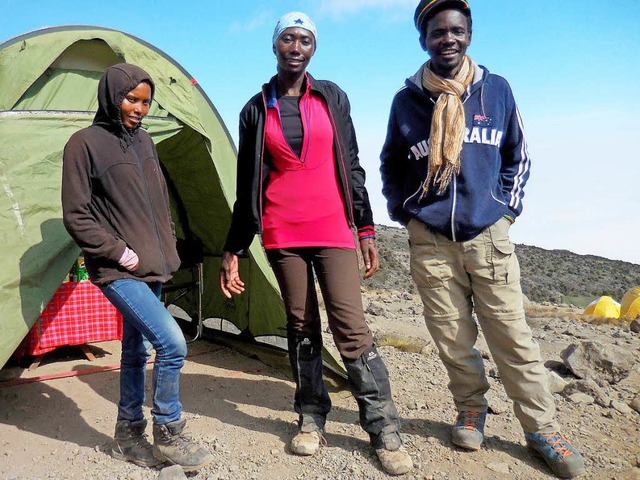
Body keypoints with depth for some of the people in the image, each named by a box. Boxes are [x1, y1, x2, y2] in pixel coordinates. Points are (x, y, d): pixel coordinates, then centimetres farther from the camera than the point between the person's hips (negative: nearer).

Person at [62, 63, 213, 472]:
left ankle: (128, 435, 28)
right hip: (118, 270, -7)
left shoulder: (144, 142, 12)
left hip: (152, 267, 7)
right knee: (172, 343, -16)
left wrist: (168, 247, 12)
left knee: (137, 350, 13)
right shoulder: (86, 143, -9)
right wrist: (118, 252, -14)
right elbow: (76, 216, -10)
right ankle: (168, 434, 4)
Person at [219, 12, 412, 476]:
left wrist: (366, 229, 4)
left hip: (332, 229, -1)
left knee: (352, 326, -6)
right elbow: (247, 188, 8)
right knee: (301, 327, 7)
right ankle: (311, 420, 23)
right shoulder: (256, 110, 7)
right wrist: (233, 251, 6)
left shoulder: (332, 97, 8)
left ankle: (385, 431, 5)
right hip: (282, 234, 1)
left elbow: (351, 166, 9)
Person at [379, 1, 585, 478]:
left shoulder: (497, 90, 4)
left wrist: (508, 207, 5)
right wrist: (403, 212, 8)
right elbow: (390, 167, 16)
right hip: (430, 240, 0)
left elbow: (518, 157, 14)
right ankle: (472, 412, 27)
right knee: (453, 339, 5)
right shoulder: (407, 100, 2)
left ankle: (542, 428, 17)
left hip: (488, 234, 0)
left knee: (512, 334, 2)